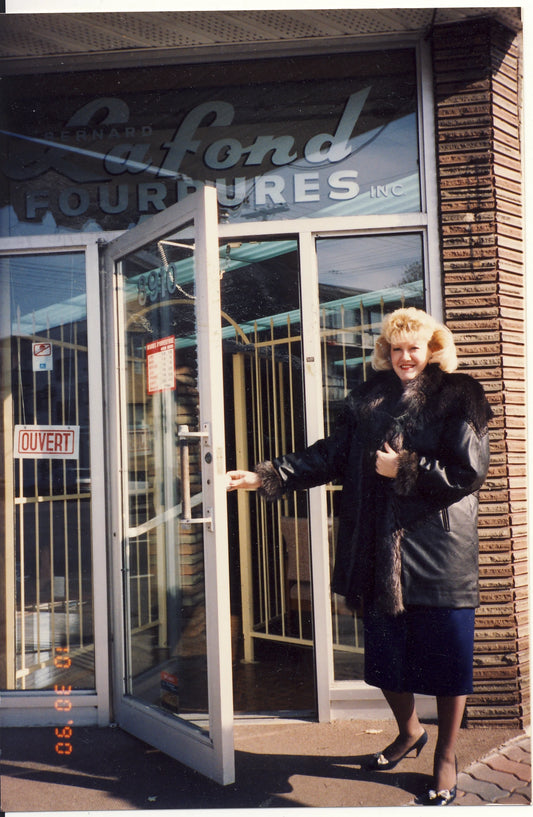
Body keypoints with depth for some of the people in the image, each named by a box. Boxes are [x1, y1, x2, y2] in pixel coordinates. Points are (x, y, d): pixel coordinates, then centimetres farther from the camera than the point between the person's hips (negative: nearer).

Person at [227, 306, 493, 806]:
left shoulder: (457, 397, -3)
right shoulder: (369, 398, 9)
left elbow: (469, 471, -10)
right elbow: (330, 456, 5)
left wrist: (404, 469, -12)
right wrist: (266, 476, -4)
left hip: (439, 554, -4)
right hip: (380, 552, 4)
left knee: (446, 654, 5)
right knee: (385, 651, 14)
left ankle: (445, 758, 27)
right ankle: (409, 732, 42)